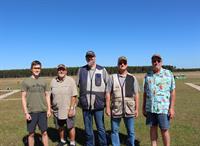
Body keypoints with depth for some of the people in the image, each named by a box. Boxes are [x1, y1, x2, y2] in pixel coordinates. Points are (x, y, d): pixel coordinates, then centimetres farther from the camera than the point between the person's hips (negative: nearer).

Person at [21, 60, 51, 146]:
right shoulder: (25, 82, -2)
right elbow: (23, 98, -4)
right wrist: (26, 113, -9)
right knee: (31, 133, 8)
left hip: (42, 112, 3)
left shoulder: (43, 82, 7)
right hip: (31, 112, -2)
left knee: (44, 132, 9)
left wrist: (49, 109, 3)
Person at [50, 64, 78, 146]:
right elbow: (51, 96, 8)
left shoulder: (70, 81, -9)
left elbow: (74, 96, -11)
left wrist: (71, 108, -15)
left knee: (70, 127, 8)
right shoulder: (53, 81, 1)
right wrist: (51, 107, 7)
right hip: (57, 110, 4)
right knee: (60, 127, 18)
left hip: (68, 110, -3)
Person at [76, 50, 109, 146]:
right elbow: (77, 85, 11)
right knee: (88, 129, 14)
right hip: (85, 105, 2)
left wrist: (107, 99, 2)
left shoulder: (102, 70, -2)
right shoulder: (81, 70, 3)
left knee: (101, 128, 7)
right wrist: (80, 98, 8)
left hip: (98, 105, -2)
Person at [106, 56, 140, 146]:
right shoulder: (112, 78, 1)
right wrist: (107, 107, -4)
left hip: (129, 110, 1)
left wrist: (136, 109, 1)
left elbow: (136, 95, 5)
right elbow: (108, 93, 0)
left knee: (131, 132, 10)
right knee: (114, 131, 11)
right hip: (115, 109, 0)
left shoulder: (132, 78, 4)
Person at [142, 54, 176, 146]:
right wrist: (143, 107, 9)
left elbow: (172, 92, -4)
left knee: (164, 130, 4)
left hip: (163, 108, -3)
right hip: (150, 108, 3)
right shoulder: (148, 75, 7)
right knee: (153, 128, 11)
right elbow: (145, 93, 10)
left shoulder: (168, 74, -3)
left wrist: (171, 108, -10)